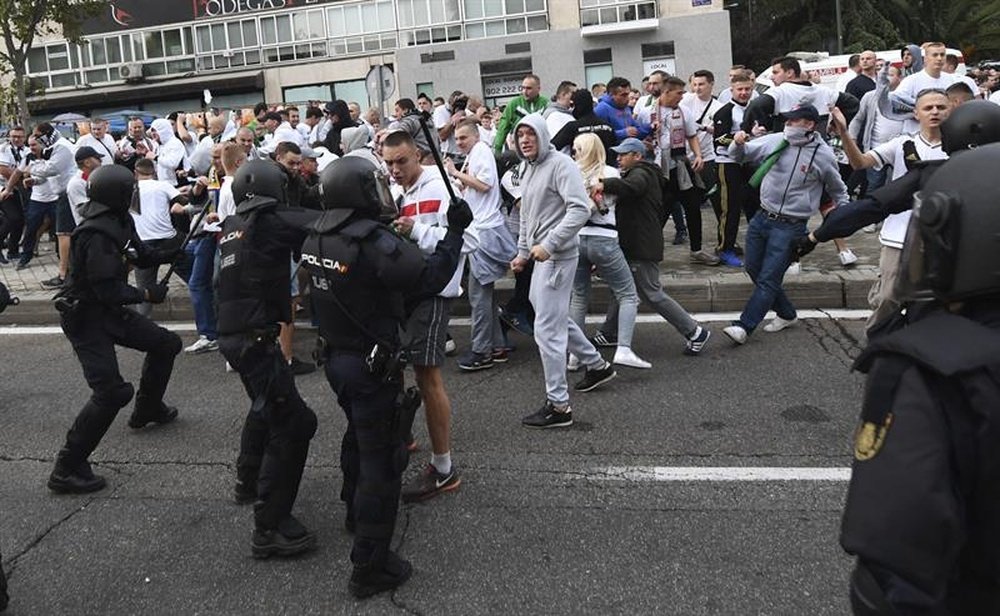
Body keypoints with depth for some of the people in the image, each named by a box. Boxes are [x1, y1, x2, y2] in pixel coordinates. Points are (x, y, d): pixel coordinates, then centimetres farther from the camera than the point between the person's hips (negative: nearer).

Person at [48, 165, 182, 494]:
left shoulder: (120, 222, 3)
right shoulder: (96, 235, -27)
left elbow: (140, 255, 16)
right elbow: (109, 290, -28)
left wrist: (173, 254, 0)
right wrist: (147, 294, -15)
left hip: (109, 310, 10)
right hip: (85, 317, -10)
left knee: (166, 344, 19)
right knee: (111, 391, -17)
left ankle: (148, 408, 40)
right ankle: (66, 469, -9)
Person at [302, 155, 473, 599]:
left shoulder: (317, 239, 0)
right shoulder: (375, 243, -25)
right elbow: (431, 277, -22)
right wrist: (455, 232, -11)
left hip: (335, 357, 8)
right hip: (372, 365, -8)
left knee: (358, 434, 29)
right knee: (381, 457, 1)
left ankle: (356, 512, 51)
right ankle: (370, 566, 9)